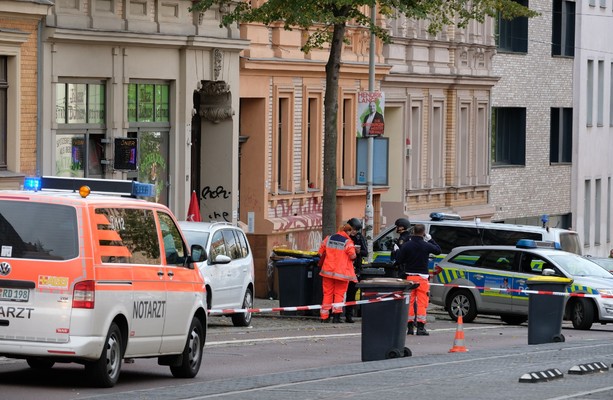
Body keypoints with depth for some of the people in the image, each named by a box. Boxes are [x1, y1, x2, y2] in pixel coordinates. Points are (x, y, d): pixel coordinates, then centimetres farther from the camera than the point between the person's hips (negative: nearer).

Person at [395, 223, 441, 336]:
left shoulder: (406, 245, -5)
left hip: (410, 276, 1)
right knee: (421, 302, 1)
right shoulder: (427, 246, -7)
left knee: (409, 302, 8)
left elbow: (398, 260, -5)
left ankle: (409, 327, 7)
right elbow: (438, 250, 12)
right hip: (422, 277, -1)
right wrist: (430, 240, 19)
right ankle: (421, 327, -4)